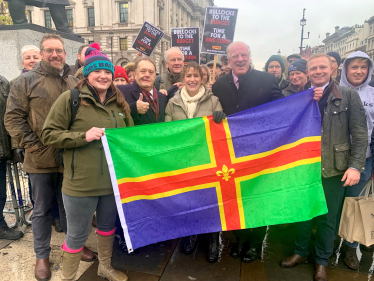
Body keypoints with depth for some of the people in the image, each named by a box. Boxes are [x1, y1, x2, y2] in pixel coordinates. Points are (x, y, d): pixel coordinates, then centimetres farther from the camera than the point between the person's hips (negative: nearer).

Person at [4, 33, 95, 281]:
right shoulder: (27, 81, -2)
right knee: (42, 209, 13)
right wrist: (34, 146, -12)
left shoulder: (75, 83, 7)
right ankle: (42, 256, 32)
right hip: (41, 160, -2)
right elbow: (13, 118, -4)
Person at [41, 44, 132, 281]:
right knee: (78, 234, 10)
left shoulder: (119, 102, 6)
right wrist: (83, 136, -22)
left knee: (108, 225, 23)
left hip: (113, 180, 5)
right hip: (81, 182, -5)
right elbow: (49, 135, -10)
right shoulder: (70, 98, -9)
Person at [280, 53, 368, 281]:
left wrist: (356, 166, -12)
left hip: (333, 169, -2)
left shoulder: (349, 95, -1)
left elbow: (360, 134, -5)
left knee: (327, 217, 12)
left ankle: (322, 261, 34)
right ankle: (301, 252, 37)